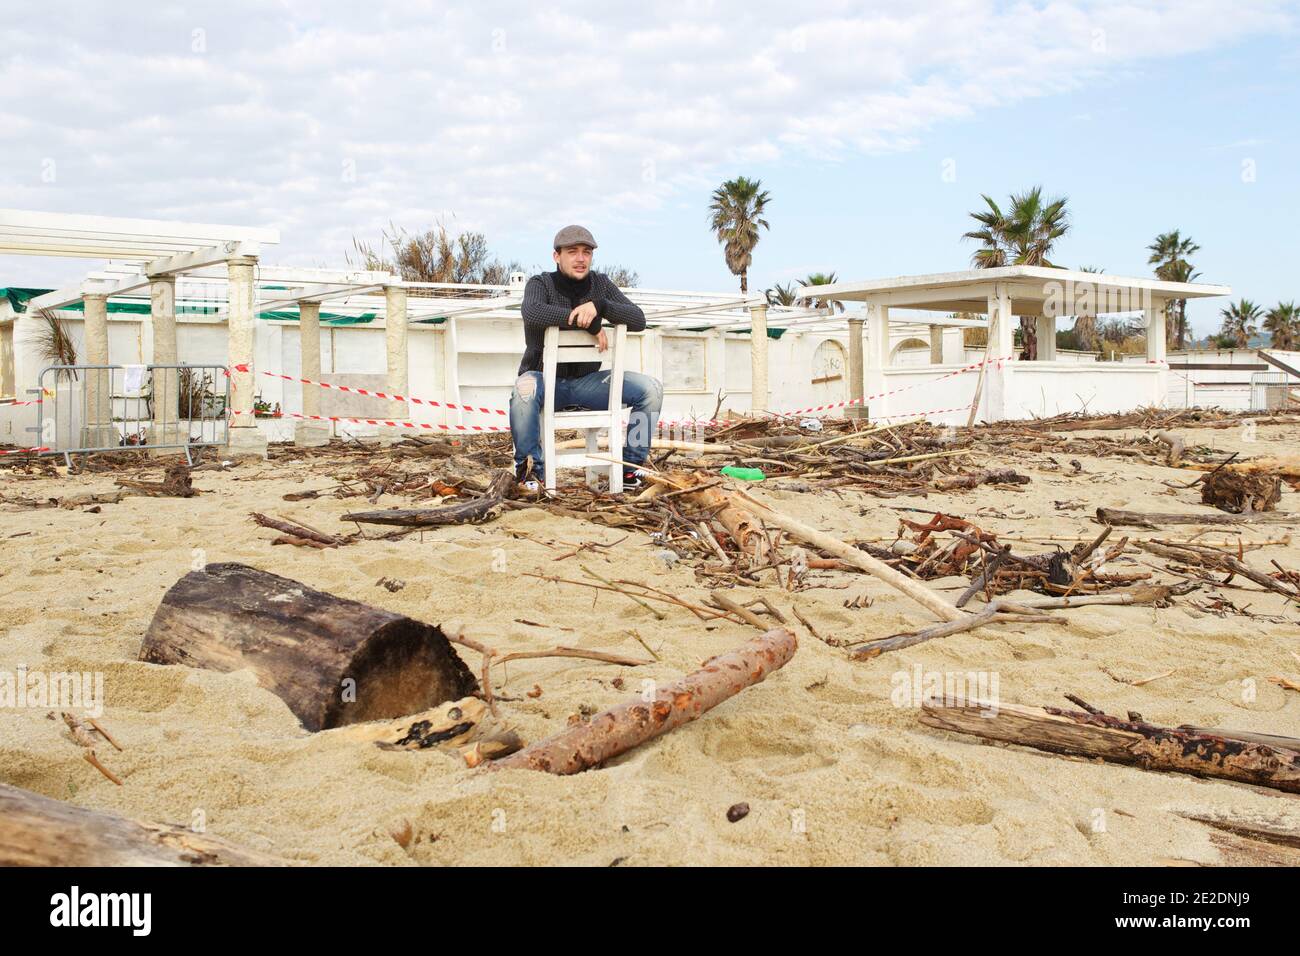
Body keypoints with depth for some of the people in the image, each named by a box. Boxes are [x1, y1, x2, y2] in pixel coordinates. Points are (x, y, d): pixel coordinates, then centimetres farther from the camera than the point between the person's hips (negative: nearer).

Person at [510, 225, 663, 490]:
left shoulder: (601, 284, 4)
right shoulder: (540, 284, -6)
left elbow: (638, 320, -9)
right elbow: (533, 312, -31)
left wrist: (598, 306, -27)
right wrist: (590, 324, -31)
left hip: (587, 380, 4)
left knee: (651, 388, -14)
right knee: (524, 389, -39)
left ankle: (629, 466, -4)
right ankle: (531, 468, -21)